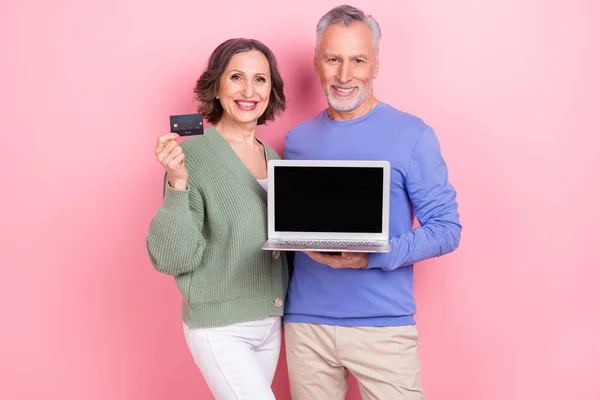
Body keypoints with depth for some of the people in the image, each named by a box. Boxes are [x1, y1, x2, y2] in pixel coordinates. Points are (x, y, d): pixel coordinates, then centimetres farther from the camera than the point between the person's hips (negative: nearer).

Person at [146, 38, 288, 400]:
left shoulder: (273, 158, 6)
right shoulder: (193, 155, -13)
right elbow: (174, 258, -17)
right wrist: (178, 184, -27)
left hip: (271, 323, 6)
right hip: (221, 328, -6)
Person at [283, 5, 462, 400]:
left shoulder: (412, 135, -4)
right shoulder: (297, 139, 8)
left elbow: (446, 229, -6)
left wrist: (372, 257, -20)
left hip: (384, 324, -3)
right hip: (305, 320, 3)